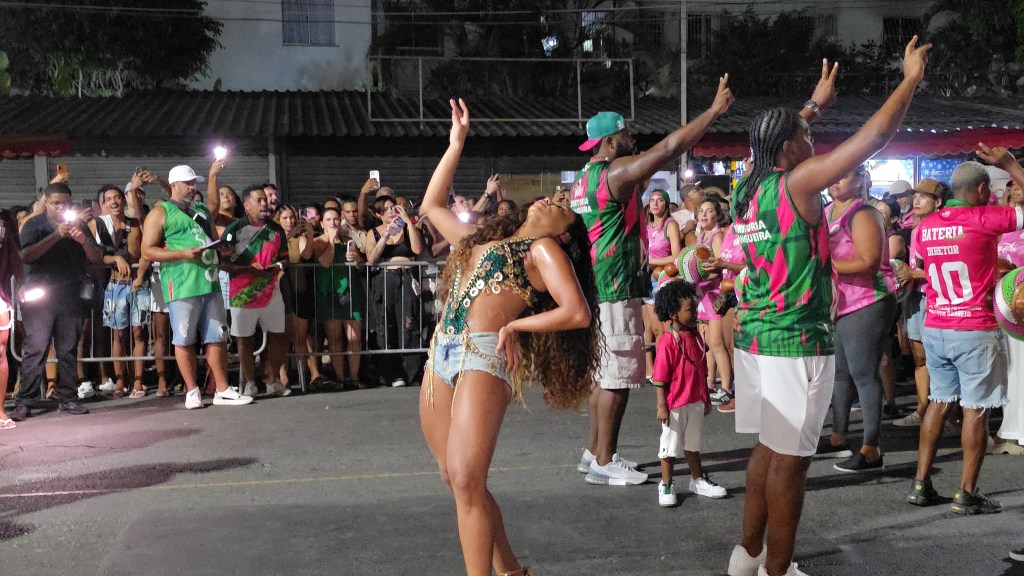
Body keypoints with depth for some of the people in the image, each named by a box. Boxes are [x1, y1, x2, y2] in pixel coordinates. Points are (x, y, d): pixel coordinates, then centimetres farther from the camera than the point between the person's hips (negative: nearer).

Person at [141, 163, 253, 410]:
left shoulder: (201, 210, 21)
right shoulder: (160, 212, 1)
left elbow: (214, 203, 47)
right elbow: (147, 251, -5)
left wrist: (213, 175, 44)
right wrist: (183, 254, -15)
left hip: (210, 282, 6)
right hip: (181, 286, -6)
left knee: (216, 338, 5)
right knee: (184, 340, 0)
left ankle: (222, 390, 9)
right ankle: (192, 391, 10)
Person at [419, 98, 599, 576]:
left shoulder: (545, 249, 4)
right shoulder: (480, 241, 24)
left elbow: (578, 313, -8)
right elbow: (431, 205, 33)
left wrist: (515, 324, -1)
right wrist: (456, 143, 32)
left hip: (484, 357, -7)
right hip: (441, 358, 7)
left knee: (466, 482, -14)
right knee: (458, 480, 9)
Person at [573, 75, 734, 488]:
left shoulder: (585, 178, 15)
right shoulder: (616, 172, -14)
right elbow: (669, 148, -18)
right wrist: (714, 110, -11)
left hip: (597, 288, 10)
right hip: (616, 292, -10)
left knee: (604, 375, 15)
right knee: (616, 379, -4)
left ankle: (595, 451, 23)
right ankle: (604, 463, 3)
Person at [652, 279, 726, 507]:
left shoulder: (696, 338, 4)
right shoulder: (667, 342, -17)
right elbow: (660, 378, -16)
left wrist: (706, 398, 17)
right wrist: (662, 406, -16)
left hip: (696, 403, 7)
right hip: (675, 405, -7)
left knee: (693, 444, 21)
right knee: (670, 446, 6)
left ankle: (698, 480, 34)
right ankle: (666, 485, 19)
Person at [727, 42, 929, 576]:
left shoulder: (746, 188, 8)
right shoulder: (796, 182, -13)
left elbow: (779, 140, 29)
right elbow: (873, 137, -12)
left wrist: (815, 103, 37)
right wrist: (912, 77, 0)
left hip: (755, 337, 8)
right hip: (797, 343, -8)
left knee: (768, 448, 18)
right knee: (789, 461, 0)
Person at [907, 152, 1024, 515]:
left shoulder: (924, 227, 6)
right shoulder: (984, 219, -11)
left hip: (934, 329, 6)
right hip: (975, 331, -6)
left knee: (939, 401, 14)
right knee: (976, 409, 2)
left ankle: (921, 485, 15)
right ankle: (967, 494, 6)